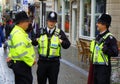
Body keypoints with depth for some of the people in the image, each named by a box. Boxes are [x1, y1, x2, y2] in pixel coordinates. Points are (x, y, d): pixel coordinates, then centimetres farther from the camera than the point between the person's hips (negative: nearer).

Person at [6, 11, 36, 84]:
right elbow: (21, 52, -28)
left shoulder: (17, 31, 14)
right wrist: (31, 60, -19)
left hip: (17, 63, 11)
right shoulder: (18, 34, -21)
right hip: (21, 64, -11)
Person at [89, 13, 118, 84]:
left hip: (104, 68, -8)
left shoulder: (110, 38, -15)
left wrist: (106, 50, -32)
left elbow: (115, 53, -19)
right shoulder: (98, 36, 11)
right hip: (96, 66, 9)